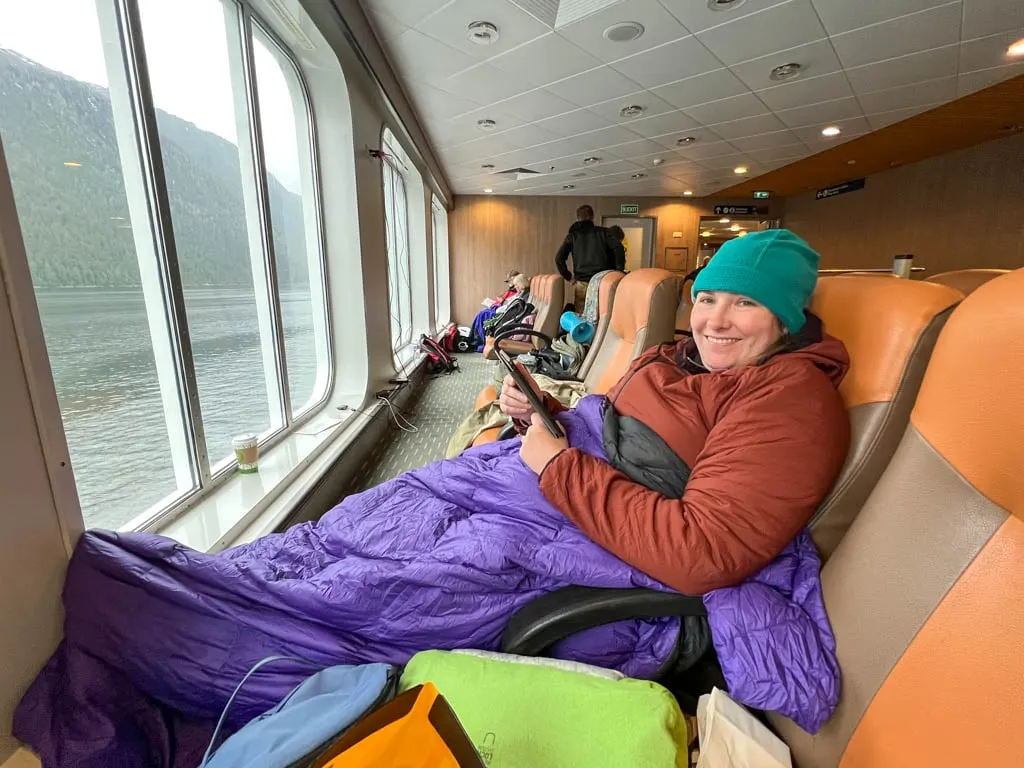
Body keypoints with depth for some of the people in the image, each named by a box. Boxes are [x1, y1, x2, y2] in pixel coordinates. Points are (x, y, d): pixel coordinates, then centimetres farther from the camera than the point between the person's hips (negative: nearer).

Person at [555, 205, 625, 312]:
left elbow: (559, 258, -1)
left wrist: (568, 276, 9)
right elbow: (618, 248, -6)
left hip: (581, 283, 0)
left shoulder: (572, 235, 10)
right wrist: (619, 271, 1)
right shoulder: (602, 232, 8)